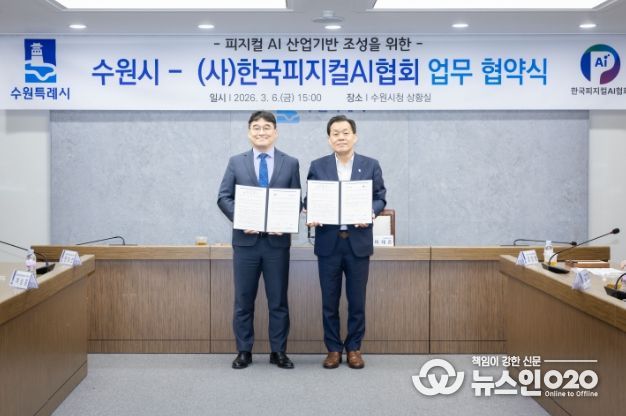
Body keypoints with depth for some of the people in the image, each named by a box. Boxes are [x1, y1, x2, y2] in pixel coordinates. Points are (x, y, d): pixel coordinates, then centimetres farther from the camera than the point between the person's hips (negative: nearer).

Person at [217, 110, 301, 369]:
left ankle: (278, 352, 17)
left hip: (277, 240, 0)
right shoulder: (236, 162, 8)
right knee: (243, 300, 6)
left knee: (278, 300, 6)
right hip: (246, 240, 0)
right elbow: (223, 197, 2)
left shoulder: (290, 163, 6)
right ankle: (244, 351, 17)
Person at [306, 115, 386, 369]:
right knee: (329, 301, 6)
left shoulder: (371, 165, 5)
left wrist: (371, 212, -16)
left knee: (357, 301, 6)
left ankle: (354, 348, 20)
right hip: (328, 243, 0)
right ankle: (333, 349, 18)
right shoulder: (317, 166, 5)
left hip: (358, 242, 0)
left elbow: (380, 198, 5)